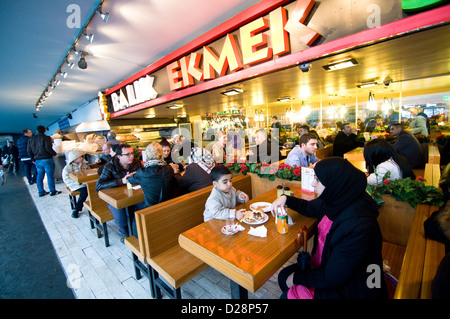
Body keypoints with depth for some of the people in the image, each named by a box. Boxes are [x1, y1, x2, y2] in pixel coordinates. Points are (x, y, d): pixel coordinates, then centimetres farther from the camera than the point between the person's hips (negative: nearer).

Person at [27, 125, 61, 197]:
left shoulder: (31, 139, 11)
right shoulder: (46, 138, -9)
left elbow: (29, 151, 13)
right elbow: (48, 148, -18)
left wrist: (33, 159, 21)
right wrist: (55, 154, -2)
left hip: (37, 161, 6)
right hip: (47, 159, -6)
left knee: (39, 176, 12)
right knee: (50, 176, -1)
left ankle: (41, 192, 19)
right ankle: (52, 191, 4)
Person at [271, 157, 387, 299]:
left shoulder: (356, 226, -35)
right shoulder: (335, 201, -11)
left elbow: (331, 278, -26)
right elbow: (309, 207, 12)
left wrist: (298, 277, -12)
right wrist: (285, 199, -3)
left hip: (349, 290, -7)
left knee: (288, 295, -6)